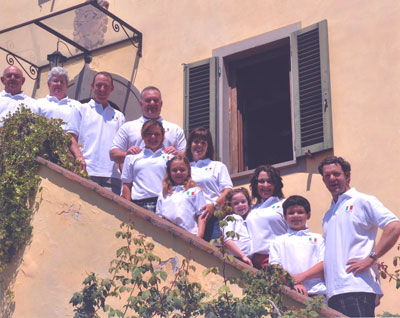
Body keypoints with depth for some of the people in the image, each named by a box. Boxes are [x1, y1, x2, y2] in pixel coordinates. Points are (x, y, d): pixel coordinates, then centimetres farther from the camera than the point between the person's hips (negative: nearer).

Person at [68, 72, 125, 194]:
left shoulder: (119, 116, 24)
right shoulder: (81, 110, 16)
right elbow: (71, 137, 5)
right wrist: (79, 157, -14)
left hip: (112, 175, 3)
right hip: (87, 173, -2)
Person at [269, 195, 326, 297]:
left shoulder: (317, 238, 19)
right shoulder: (279, 241, 19)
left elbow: (324, 264, 6)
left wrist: (301, 276, -10)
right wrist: (292, 283, -13)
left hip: (317, 292, 1)